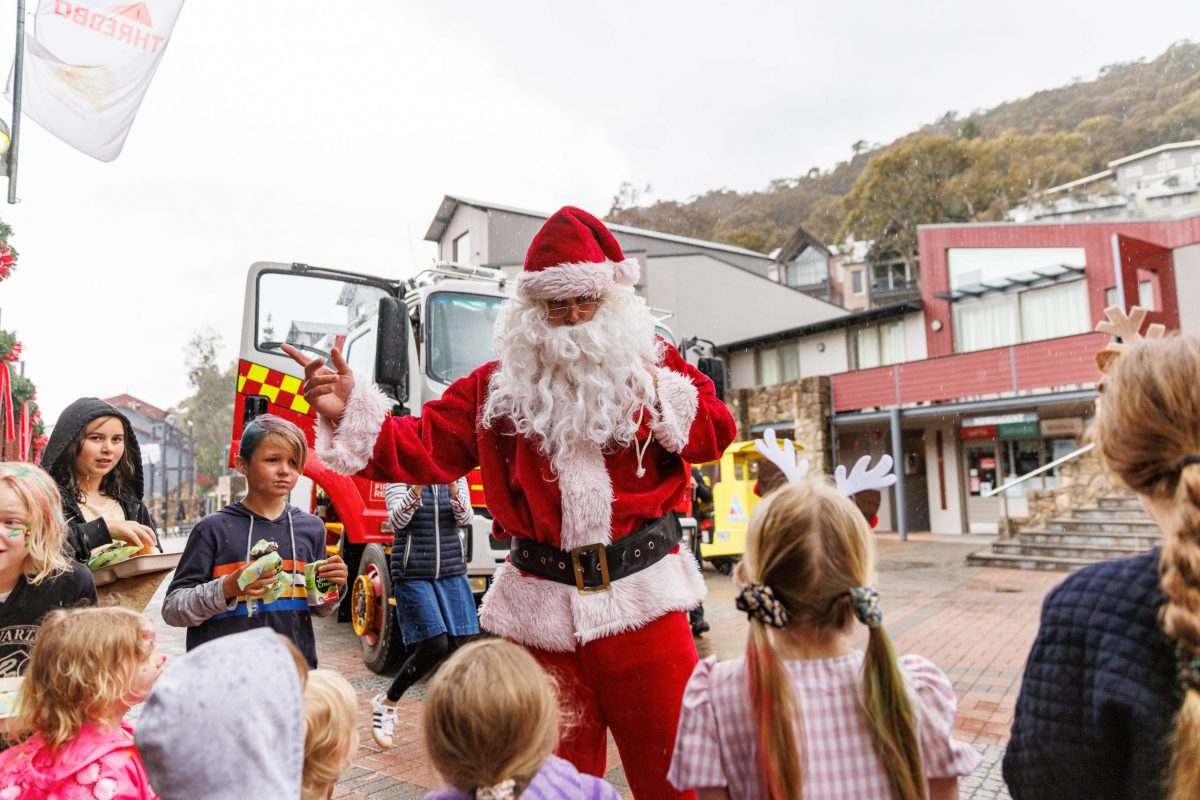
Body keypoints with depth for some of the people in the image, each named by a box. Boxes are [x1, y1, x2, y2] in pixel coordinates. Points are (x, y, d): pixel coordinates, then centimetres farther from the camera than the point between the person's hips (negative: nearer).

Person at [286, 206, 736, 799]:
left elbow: (718, 432, 2)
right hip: (545, 613, 1)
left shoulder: (652, 363, 7)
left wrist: (659, 399, -11)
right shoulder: (498, 386, 7)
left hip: (643, 600, 0)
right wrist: (351, 414, -13)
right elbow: (424, 448, 1)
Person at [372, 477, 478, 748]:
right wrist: (417, 488, -32)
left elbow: (466, 518, -7)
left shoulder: (457, 478, 6)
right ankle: (385, 703, 13)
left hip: (452, 572, 4)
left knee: (463, 645, -1)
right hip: (413, 574, -4)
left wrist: (454, 490, -26)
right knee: (434, 646, -11)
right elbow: (397, 520, -16)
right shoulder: (400, 479, -3)